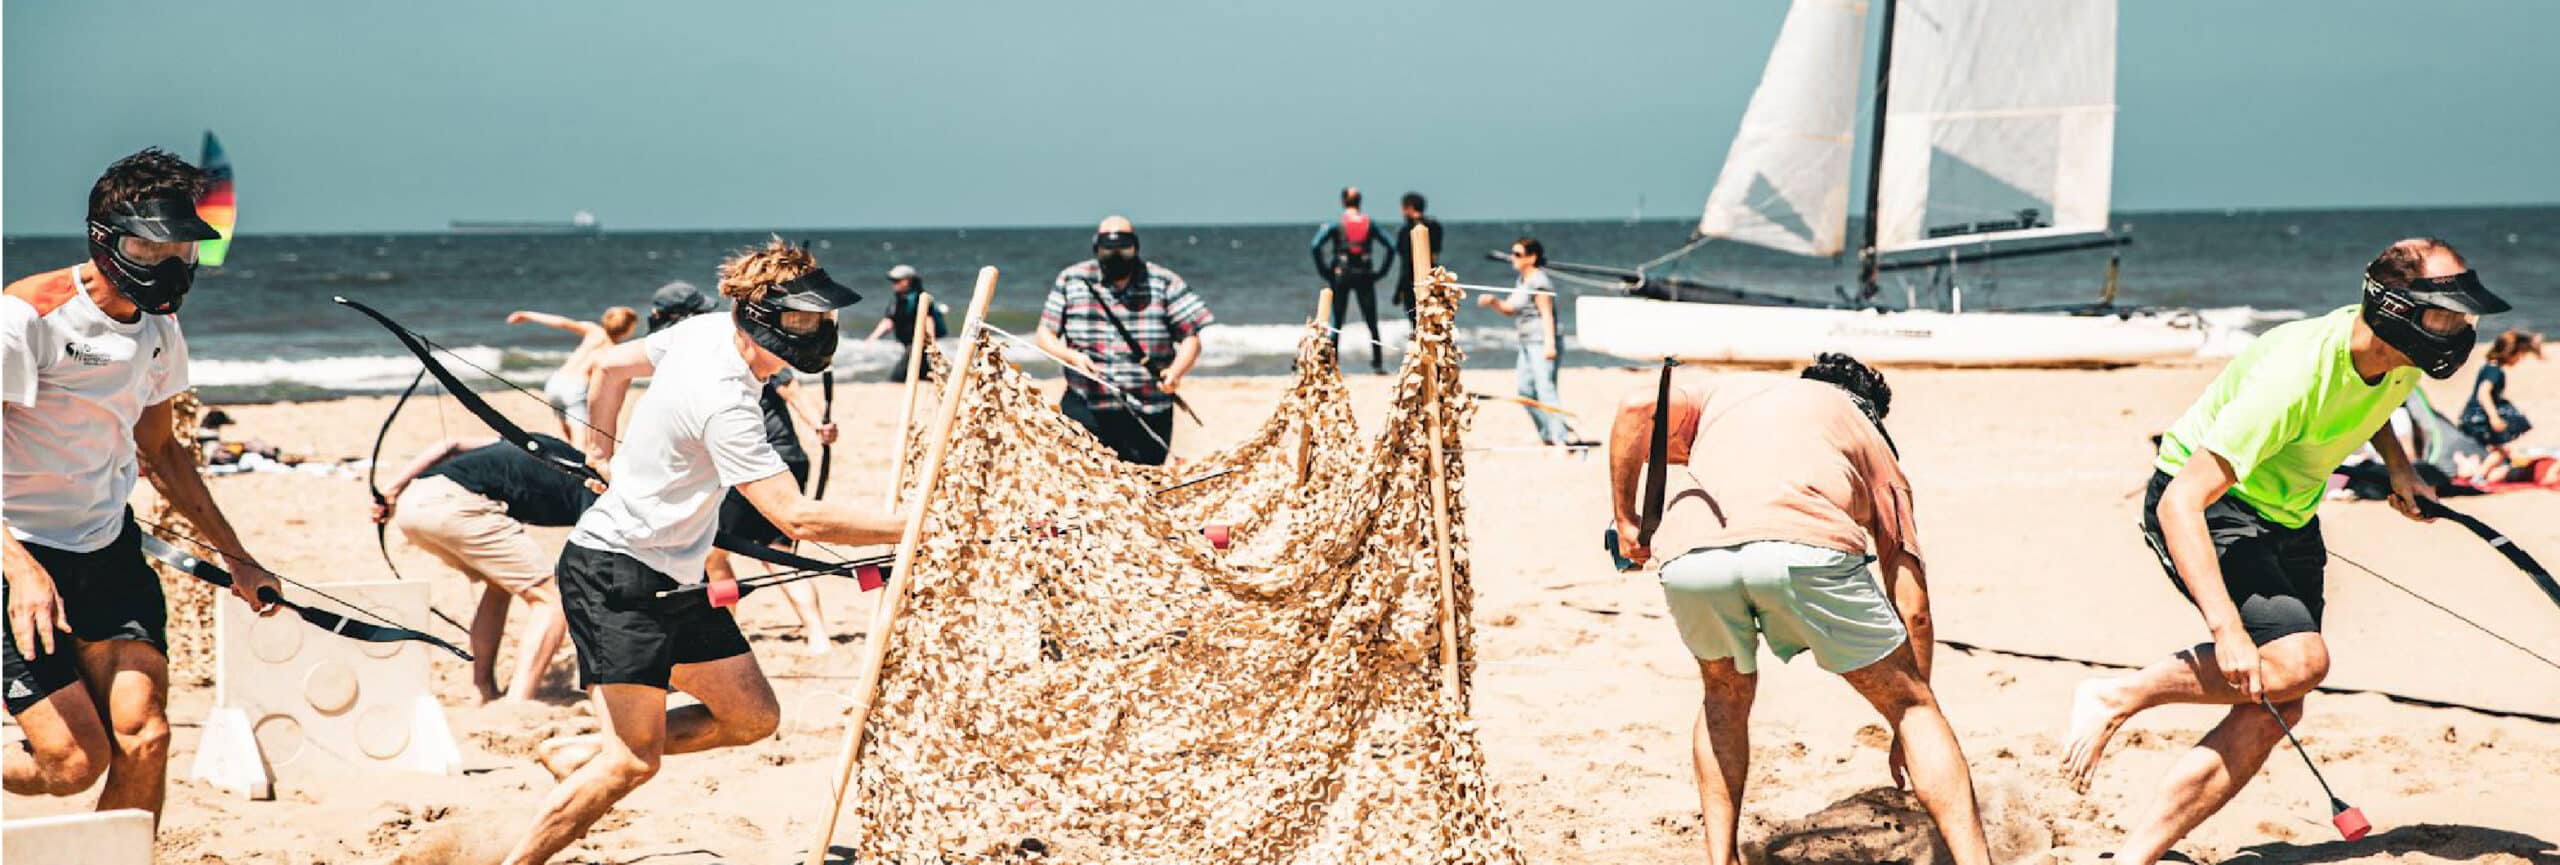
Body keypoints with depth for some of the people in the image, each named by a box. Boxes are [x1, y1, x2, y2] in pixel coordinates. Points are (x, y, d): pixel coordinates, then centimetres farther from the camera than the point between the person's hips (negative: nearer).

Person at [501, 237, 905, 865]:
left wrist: (606, 453, 28)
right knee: (633, 761, -14)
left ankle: (581, 753, 18)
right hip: (615, 575, -9)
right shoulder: (725, 402, -28)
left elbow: (609, 365, 16)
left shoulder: (707, 330, 0)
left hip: (673, 579, 10)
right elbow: (797, 518, -31)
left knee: (752, 718, 7)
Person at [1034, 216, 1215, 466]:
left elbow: (1191, 338, 2)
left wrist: (1176, 371, -18)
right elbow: (1044, 335, 7)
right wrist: (1071, 356, -13)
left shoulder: (1165, 283, 3)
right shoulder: (1070, 280, 6)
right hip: (1085, 407, 0)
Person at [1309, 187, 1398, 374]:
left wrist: (1324, 271, -6)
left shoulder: (1335, 224, -3)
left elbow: (1315, 246, -13)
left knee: (1335, 323, 4)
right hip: (1364, 276, 1)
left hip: (1341, 276, -1)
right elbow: (1391, 246, 0)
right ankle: (1378, 364, 4)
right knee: (1372, 323, 7)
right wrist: (1381, 271, 4)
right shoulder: (1370, 224, 3)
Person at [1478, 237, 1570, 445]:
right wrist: (1492, 301, 4)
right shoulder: (1521, 281, 17)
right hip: (1527, 343, 11)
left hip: (1541, 343, -11)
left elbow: (1547, 314, -17)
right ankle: (1547, 436, 20)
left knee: (1545, 389, -17)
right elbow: (1510, 308, 23)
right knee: (1526, 392, 12)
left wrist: (1549, 344, -23)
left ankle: (1563, 437, -21)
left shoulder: (1538, 282, -12)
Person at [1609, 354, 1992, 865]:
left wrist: (1625, 519, 24)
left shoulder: (1730, 388, 39)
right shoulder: (1870, 439, 34)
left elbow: (1638, 407, 16)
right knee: (1911, 704, 17)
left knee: (1725, 694, 31)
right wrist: (1909, 727, 34)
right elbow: (1912, 605, 28)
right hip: (1807, 549, -2)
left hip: (1688, 554, 2)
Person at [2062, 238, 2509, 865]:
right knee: (2299, 659, -28)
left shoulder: (2400, 363, -9)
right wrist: (2228, 631, -43)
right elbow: (2182, 501, -37)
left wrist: (2398, 466, 5)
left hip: (2287, 519, 8)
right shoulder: (2297, 375, -33)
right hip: (2202, 509, -8)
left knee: (2271, 713, -5)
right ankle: (2114, 697, -10)